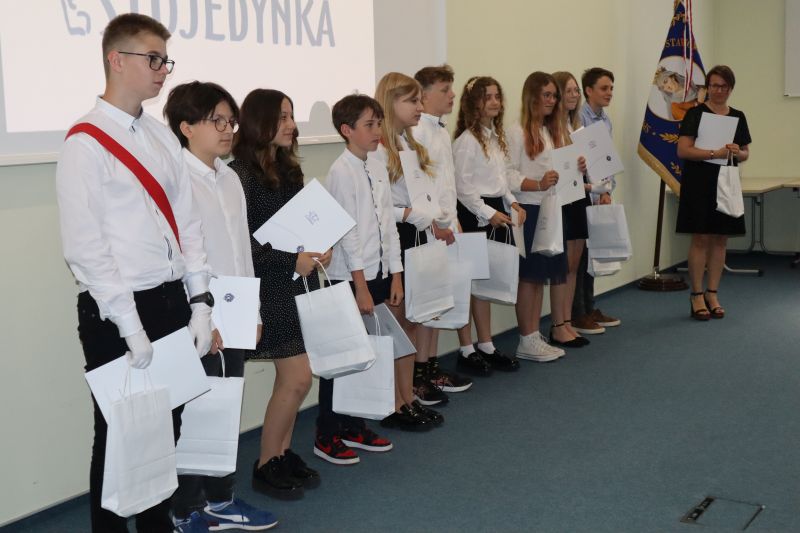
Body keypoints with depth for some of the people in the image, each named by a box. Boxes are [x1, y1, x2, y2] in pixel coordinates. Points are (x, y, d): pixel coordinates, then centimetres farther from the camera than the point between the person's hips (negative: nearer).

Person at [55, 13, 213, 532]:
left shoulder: (163, 136, 11)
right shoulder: (86, 143, -11)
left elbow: (186, 222, 11)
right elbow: (85, 245, -15)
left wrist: (199, 303, 4)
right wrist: (130, 323, -16)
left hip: (171, 301, 7)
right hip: (117, 313, -7)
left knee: (166, 426, 16)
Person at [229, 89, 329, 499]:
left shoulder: (289, 169, 11)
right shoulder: (241, 173, -12)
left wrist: (317, 250, -1)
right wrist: (292, 262, -19)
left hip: (299, 282, 7)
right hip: (270, 286, -7)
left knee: (291, 377, 11)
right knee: (297, 377, -6)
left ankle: (282, 454, 26)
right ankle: (265, 466, 10)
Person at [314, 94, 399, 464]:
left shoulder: (378, 170, 10)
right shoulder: (341, 172, -12)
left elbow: (388, 223, 13)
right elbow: (347, 232, -16)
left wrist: (395, 275, 10)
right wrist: (360, 287, -16)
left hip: (377, 275, 8)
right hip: (349, 279, -7)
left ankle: (354, 428, 25)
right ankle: (327, 437, 11)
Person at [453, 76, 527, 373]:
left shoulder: (498, 136, 15)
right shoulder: (466, 140, -12)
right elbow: (462, 187, -16)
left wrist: (512, 202, 6)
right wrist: (488, 213, -19)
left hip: (497, 212, 8)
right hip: (475, 214, -8)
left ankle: (486, 347, 22)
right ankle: (466, 351, 6)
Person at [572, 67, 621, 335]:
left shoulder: (606, 120, 12)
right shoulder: (578, 119, -14)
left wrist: (607, 190, 3)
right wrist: (597, 193, -11)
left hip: (598, 197, 8)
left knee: (590, 253, 14)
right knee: (578, 255, -2)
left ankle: (588, 309, 24)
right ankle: (576, 315, 5)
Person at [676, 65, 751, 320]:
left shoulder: (738, 117, 11)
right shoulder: (695, 113, -4)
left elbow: (746, 153, 15)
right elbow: (683, 150, -13)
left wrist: (737, 153, -8)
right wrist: (714, 153, -22)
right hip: (699, 182, -5)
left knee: (720, 239, 7)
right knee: (700, 239, -4)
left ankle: (712, 294, 15)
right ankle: (697, 295, 5)